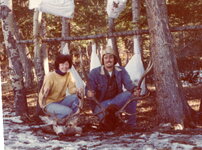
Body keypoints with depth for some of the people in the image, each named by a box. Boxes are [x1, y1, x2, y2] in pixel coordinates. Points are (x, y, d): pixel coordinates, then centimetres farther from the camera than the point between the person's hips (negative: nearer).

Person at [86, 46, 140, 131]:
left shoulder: (121, 71, 0)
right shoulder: (94, 73, -8)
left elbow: (128, 83, -14)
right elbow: (89, 89, -14)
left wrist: (134, 89, -38)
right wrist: (89, 94, -40)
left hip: (116, 101, 4)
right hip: (100, 103, -4)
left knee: (131, 94, -25)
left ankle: (131, 124, -15)